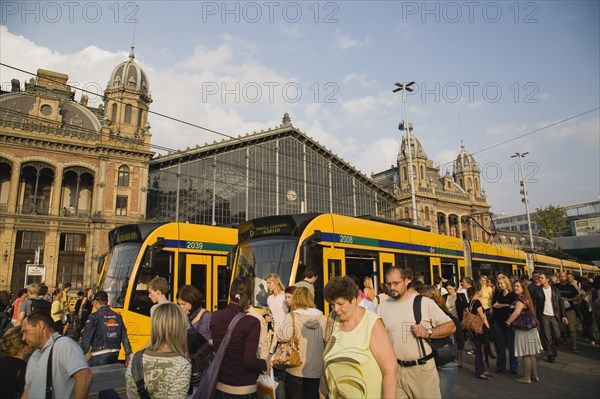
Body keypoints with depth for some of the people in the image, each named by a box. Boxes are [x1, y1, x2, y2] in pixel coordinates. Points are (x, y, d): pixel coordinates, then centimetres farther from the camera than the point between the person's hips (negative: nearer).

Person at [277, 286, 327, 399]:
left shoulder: (292, 316, -13)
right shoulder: (322, 318, -3)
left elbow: (283, 337, -24)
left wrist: (278, 333, -3)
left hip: (296, 369, -3)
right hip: (317, 370, 3)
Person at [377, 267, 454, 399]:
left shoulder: (425, 302, -5)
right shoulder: (382, 307, 2)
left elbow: (450, 326, -1)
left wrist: (428, 333, -16)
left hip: (423, 368, -1)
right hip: (394, 369, 2)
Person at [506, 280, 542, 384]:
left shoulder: (520, 299, -16)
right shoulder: (527, 298, 13)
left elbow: (516, 313, -27)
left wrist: (508, 321, -15)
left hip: (523, 329, -9)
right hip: (530, 328, 9)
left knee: (525, 355, -1)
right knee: (531, 354, 16)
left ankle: (526, 378, 6)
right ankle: (534, 375, 25)